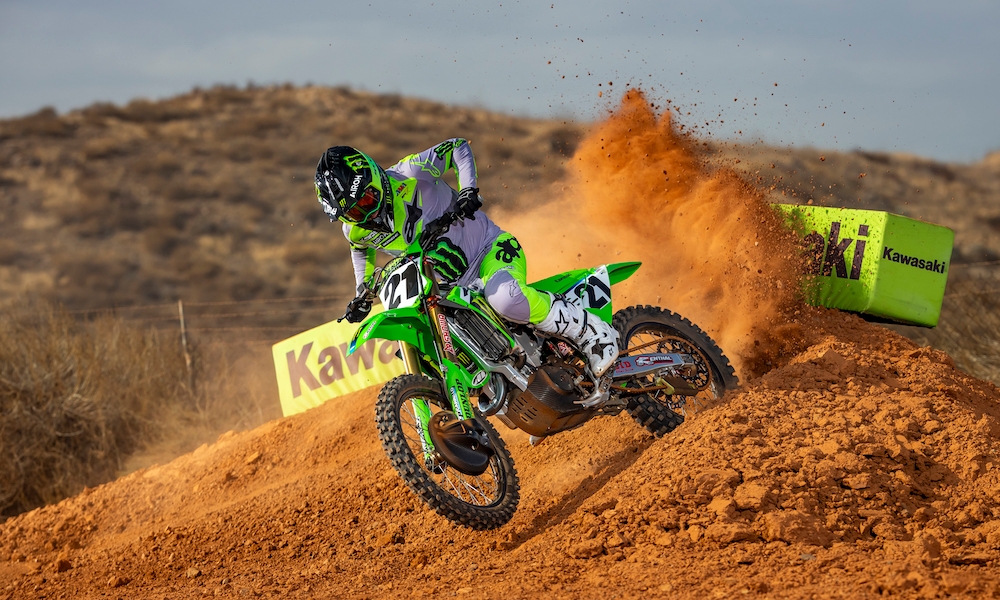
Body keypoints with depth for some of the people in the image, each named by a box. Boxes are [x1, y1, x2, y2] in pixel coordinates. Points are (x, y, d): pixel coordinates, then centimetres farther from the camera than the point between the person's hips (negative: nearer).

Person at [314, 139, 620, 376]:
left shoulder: (408, 175, -20)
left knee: (504, 298, -39)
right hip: (450, 291, 7)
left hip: (490, 250, -7)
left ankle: (592, 333, -24)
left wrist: (469, 190, -23)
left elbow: (457, 147, -8)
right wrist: (362, 293, 11)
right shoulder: (355, 229, -4)